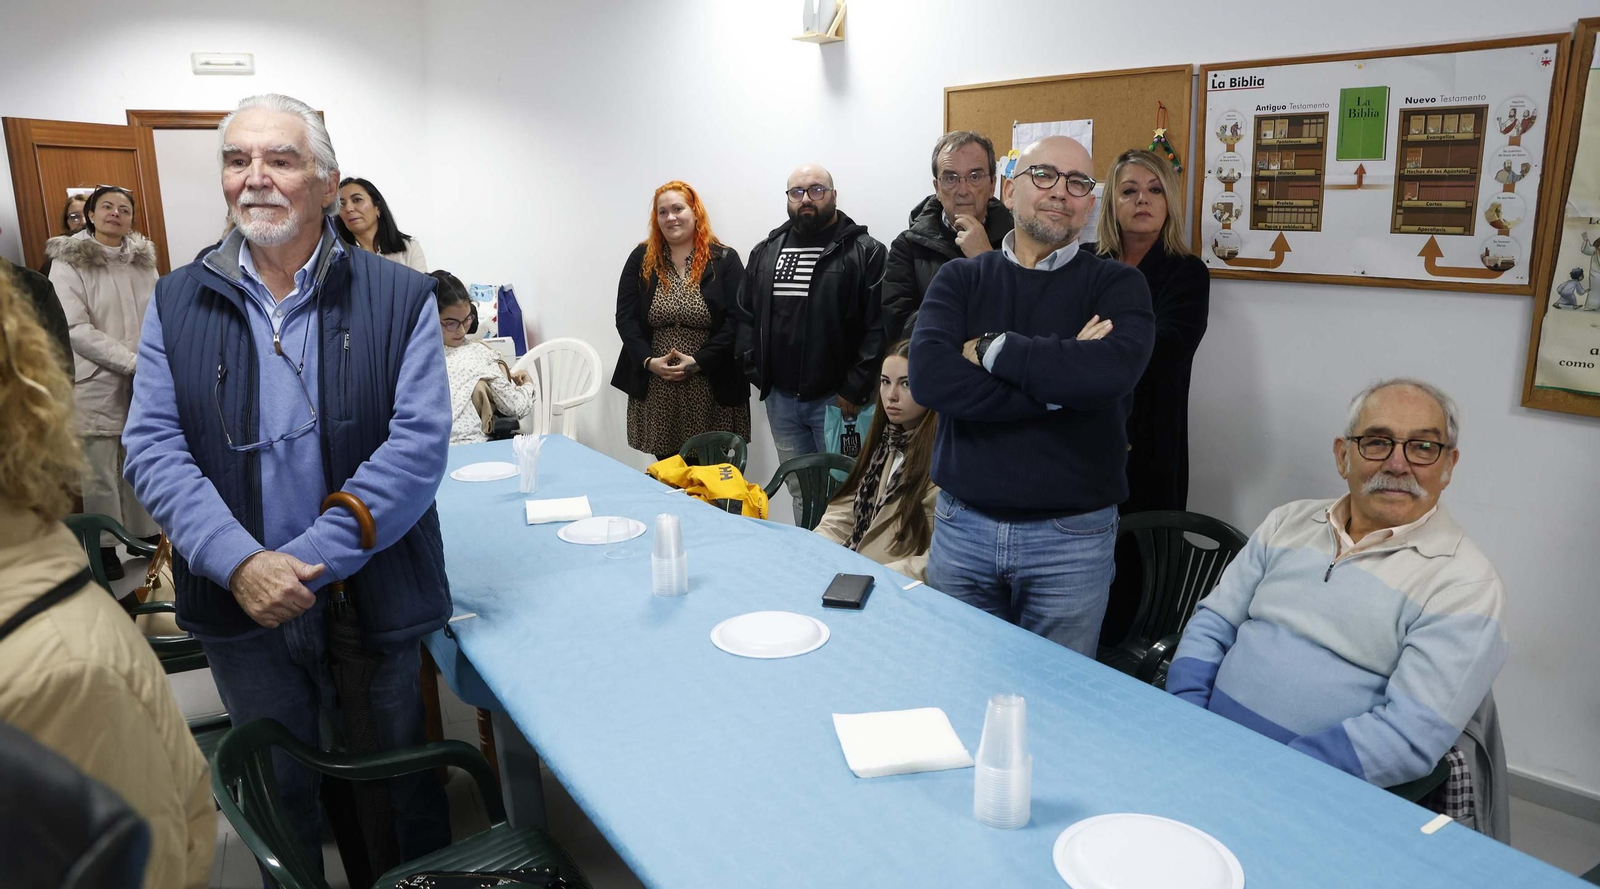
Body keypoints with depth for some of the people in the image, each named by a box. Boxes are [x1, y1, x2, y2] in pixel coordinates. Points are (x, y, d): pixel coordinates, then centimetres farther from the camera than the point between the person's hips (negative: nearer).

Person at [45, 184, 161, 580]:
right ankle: (105, 547, 15)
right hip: (98, 385, -4)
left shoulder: (143, 258, 10)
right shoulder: (68, 262, -4)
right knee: (100, 473, 3)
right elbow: (76, 329, -12)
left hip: (146, 384, 4)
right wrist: (134, 363, -19)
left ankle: (148, 533, 23)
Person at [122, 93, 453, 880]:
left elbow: (419, 444, -14)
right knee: (280, 792, 20)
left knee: (400, 777, 17)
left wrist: (312, 563, -20)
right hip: (240, 605, 2)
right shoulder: (176, 302, 2)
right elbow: (152, 448, -3)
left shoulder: (399, 297, -7)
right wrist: (241, 563, -19)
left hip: (374, 599, -2)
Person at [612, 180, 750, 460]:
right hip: (655, 390, 2)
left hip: (712, 389, -2)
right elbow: (625, 317, 4)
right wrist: (649, 361, -10)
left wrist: (699, 361, -15)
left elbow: (736, 320, -6)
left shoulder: (724, 260, 1)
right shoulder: (641, 260, 9)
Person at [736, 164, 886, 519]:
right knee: (799, 490, 15)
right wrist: (756, 371, 5)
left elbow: (878, 327, -13)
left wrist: (855, 390, -16)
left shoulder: (864, 251, -6)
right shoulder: (766, 251, 12)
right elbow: (746, 316, 16)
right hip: (780, 398, 5)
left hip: (836, 399, -5)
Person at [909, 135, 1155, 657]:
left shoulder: (1117, 286, -1)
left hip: (1071, 537, -1)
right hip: (962, 527, 2)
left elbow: (1113, 370, -23)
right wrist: (1058, 384, -19)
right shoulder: (960, 279, 3)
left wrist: (991, 349, -14)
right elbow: (928, 376, -16)